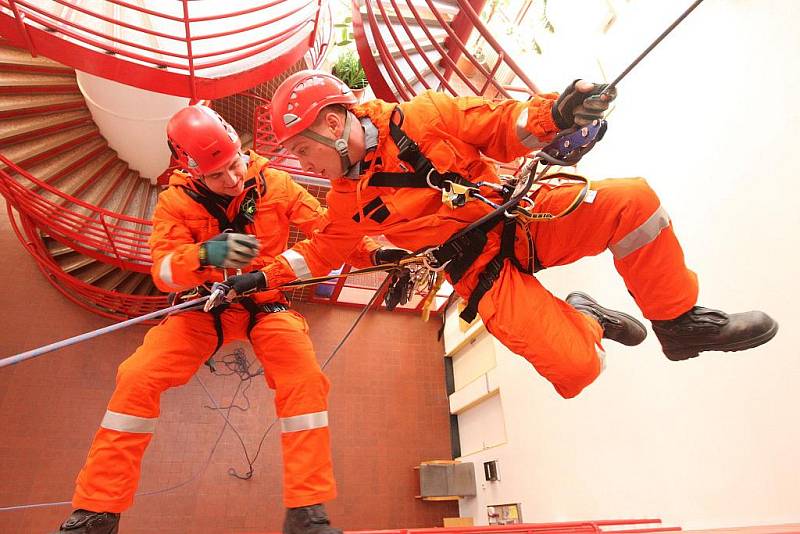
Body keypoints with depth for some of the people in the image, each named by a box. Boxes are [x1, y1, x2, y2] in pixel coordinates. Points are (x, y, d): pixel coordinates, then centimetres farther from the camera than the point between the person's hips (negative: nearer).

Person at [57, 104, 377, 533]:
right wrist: (206, 254, -42)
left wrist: (371, 254, -23)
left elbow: (327, 230, -9)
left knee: (305, 381, -23)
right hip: (203, 307, 1)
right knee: (137, 378, -16)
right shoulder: (176, 201, -10)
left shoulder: (275, 184, -10)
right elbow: (163, 270, -21)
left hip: (266, 304, 0)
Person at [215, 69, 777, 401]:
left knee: (633, 200, -24)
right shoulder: (347, 199, 4)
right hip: (484, 274, 0)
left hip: (526, 217, 1)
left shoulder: (425, 116, -6)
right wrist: (263, 276, 10)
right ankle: (582, 319, 16)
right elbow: (323, 249, 16)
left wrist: (552, 114, -22)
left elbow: (503, 128, -3)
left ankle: (679, 321, -2)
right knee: (574, 368, -21)